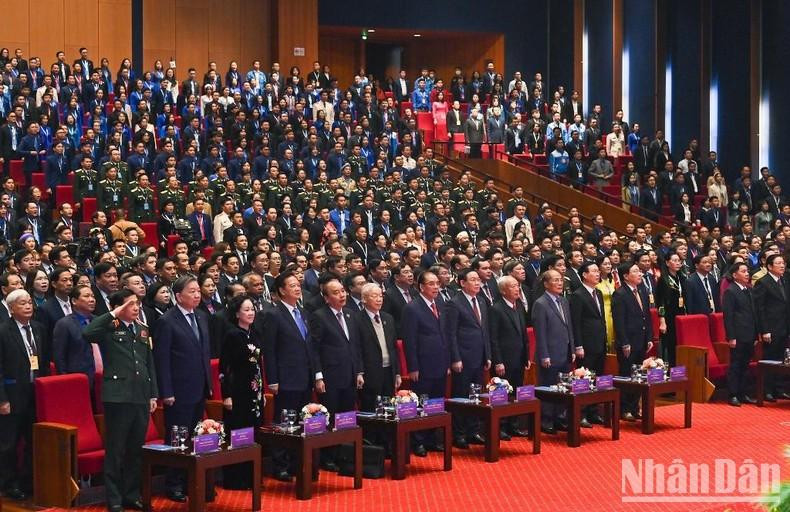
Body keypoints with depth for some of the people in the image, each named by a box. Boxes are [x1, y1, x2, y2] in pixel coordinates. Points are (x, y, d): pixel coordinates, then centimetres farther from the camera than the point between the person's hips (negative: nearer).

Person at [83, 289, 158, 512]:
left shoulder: (143, 330, 16)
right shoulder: (110, 329, -2)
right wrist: (113, 315, -17)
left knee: (137, 450, 12)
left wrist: (153, 395, 14)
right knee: (115, 450, 0)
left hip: (141, 397, 6)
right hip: (118, 396, -6)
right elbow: (88, 333, -25)